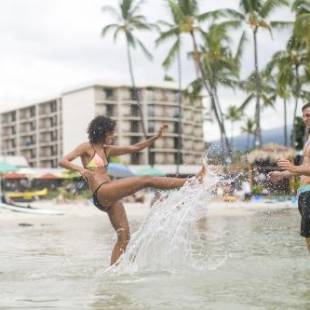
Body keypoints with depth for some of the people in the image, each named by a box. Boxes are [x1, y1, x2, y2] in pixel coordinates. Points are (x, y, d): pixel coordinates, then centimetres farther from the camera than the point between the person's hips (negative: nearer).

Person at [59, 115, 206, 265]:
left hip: (110, 198, 9)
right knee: (147, 180, -14)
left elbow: (134, 148, 23)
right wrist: (80, 169, -28)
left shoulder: (106, 150, 21)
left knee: (124, 236, 5)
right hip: (101, 194, -9)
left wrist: (155, 137, 15)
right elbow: (63, 161, -9)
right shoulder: (86, 147, 1)